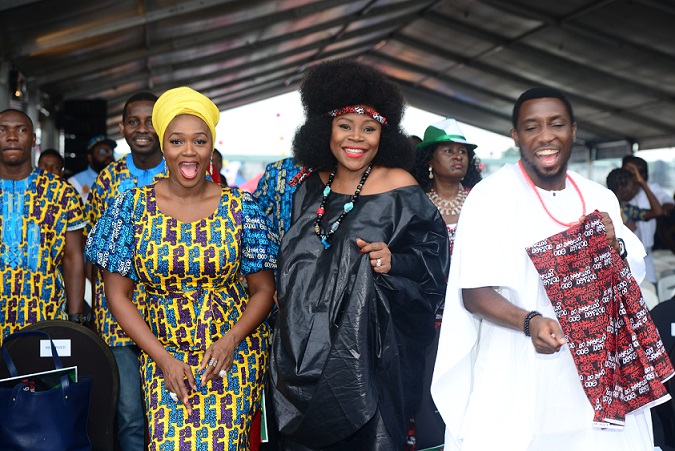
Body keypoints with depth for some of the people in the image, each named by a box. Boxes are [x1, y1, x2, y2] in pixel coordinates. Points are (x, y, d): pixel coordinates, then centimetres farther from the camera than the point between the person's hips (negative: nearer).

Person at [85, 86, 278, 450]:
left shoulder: (241, 208, -1)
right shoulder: (133, 206, -1)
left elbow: (263, 289, 3)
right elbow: (117, 294, 0)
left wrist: (231, 341, -13)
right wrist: (163, 358, -8)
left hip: (233, 353, 0)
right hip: (163, 354, 0)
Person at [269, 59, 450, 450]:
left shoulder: (398, 186, -7)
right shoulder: (312, 188, 6)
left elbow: (433, 253, -5)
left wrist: (393, 262, -22)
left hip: (370, 349, -4)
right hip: (307, 350, 5)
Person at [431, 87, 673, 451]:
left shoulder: (600, 199, 7)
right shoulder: (490, 198, -11)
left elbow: (632, 279, 16)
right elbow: (473, 294, -14)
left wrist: (617, 247, -5)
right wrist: (529, 322, -31)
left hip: (598, 376, 5)